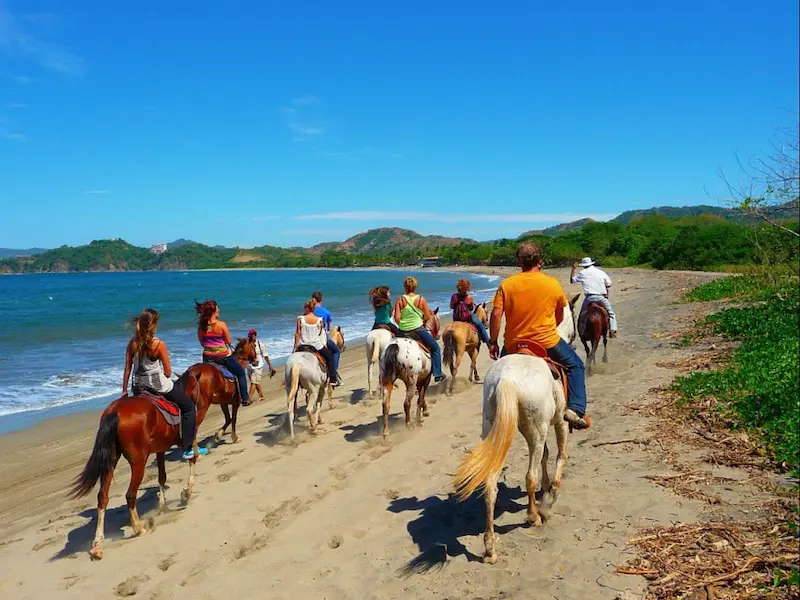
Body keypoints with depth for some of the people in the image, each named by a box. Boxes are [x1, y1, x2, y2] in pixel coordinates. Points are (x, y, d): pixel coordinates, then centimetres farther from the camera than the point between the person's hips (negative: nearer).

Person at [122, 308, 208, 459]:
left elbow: (127, 369, 1)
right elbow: (168, 372, -14)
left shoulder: (132, 343, -4)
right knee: (188, 407, 13)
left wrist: (124, 390, 9)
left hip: (138, 388, 6)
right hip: (160, 386, -6)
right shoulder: (159, 344, -20)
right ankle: (188, 449, 13)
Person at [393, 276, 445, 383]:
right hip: (418, 329, -2)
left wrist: (402, 325, 12)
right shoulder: (421, 299, -4)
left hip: (403, 331, 2)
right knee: (435, 347, 13)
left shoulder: (400, 300, -2)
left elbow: (396, 318, -6)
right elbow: (428, 317, 1)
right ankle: (437, 374, 8)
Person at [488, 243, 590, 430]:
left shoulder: (506, 284, -5)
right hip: (548, 342, -1)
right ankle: (576, 409, 9)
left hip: (513, 344, 1)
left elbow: (496, 314, -10)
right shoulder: (553, 284, -4)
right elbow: (560, 316, 8)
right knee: (575, 365, 21)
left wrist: (493, 342, -1)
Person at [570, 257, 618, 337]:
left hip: (589, 298, 0)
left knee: (582, 315, 18)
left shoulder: (582, 273, 4)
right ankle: (613, 330, 1)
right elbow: (609, 284, 5)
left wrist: (573, 269, 21)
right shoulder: (601, 272, 7)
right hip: (602, 297, 0)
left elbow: (572, 280, 16)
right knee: (611, 314, 14)